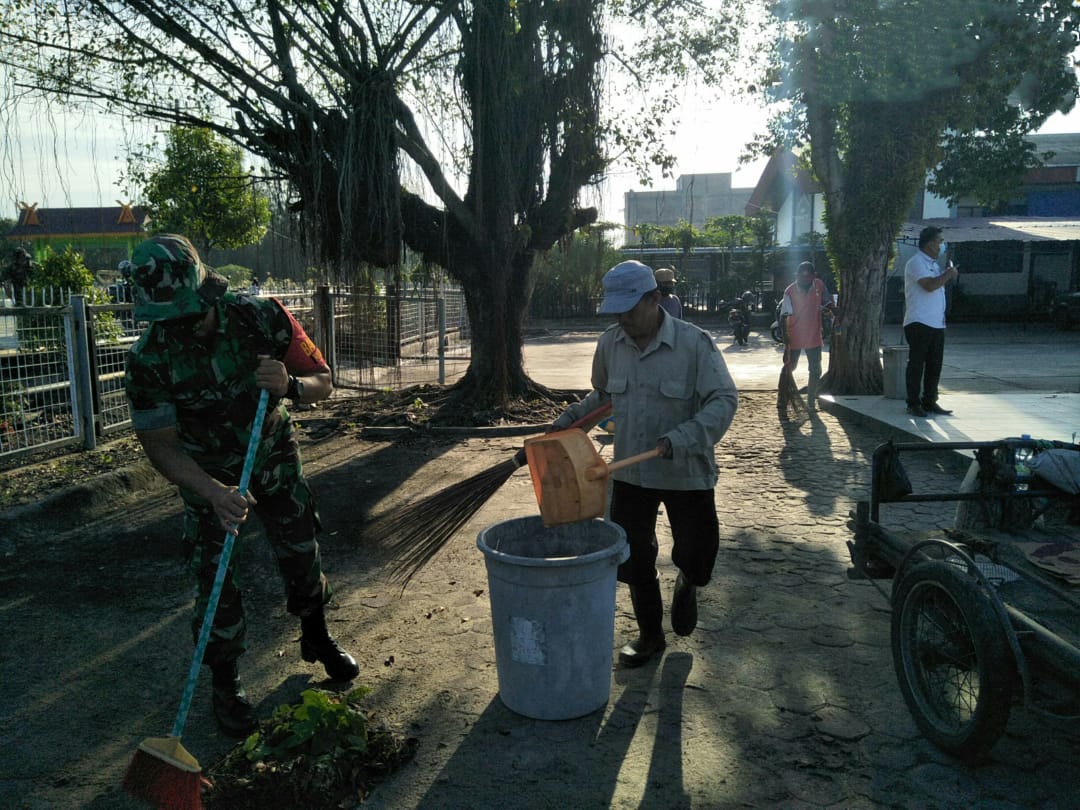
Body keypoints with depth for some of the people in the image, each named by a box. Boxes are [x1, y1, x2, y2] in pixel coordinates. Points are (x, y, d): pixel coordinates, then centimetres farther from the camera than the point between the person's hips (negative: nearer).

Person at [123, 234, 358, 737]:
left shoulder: (263, 318, -25)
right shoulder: (149, 360, -26)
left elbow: (323, 384, -16)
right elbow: (161, 446, -19)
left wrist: (290, 386, -39)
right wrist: (215, 493, -35)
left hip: (275, 458, 2)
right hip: (207, 476, -1)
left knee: (301, 554, 11)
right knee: (215, 579, -3)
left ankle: (316, 639, 38)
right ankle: (225, 686, 19)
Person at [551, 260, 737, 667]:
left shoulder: (694, 342, -16)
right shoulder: (609, 344, -1)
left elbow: (724, 400, -16)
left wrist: (681, 439, -28)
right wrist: (572, 416, 0)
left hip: (686, 473, -4)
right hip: (629, 472, 4)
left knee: (695, 554, 4)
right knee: (634, 559, 13)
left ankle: (686, 586, 43)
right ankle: (649, 634, 35)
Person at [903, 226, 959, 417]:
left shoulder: (933, 263, 20)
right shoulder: (916, 262, -9)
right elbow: (929, 285, -21)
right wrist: (949, 274, -9)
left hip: (937, 323, 9)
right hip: (919, 323, -9)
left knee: (934, 364, 10)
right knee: (916, 364, -4)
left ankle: (929, 401, 18)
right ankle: (913, 404, 1)